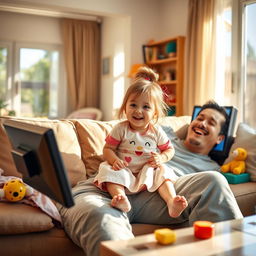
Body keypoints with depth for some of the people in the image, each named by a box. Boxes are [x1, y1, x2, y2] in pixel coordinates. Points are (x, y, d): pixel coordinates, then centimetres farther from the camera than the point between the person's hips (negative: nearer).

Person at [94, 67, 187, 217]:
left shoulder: (156, 131, 1)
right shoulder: (121, 129, -4)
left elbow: (170, 149, 10)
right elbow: (108, 149, -2)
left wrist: (161, 158, -13)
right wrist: (115, 160, -24)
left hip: (148, 171, 1)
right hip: (125, 171, -1)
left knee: (163, 173, -23)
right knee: (110, 171, -28)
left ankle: (172, 202, -37)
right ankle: (122, 200, -47)